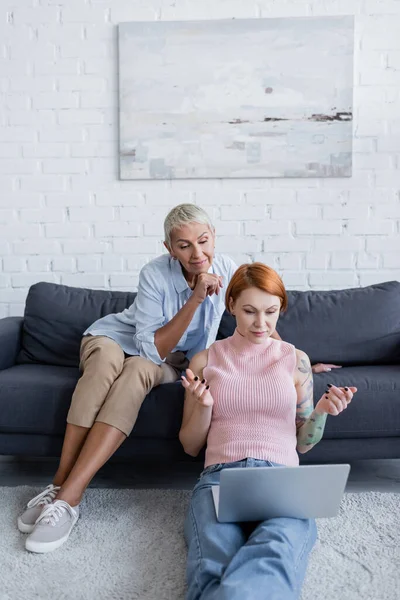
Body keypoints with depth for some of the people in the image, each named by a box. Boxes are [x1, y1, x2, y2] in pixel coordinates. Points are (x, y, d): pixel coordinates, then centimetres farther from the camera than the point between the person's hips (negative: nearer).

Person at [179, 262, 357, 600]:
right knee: (214, 568, -35)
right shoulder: (206, 361, 12)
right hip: (219, 475, 0)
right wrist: (204, 406, -5)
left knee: (275, 552, -35)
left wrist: (322, 412, -3)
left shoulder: (295, 360, 13)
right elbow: (190, 446, 15)